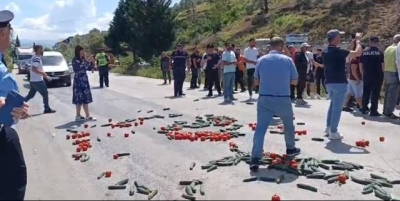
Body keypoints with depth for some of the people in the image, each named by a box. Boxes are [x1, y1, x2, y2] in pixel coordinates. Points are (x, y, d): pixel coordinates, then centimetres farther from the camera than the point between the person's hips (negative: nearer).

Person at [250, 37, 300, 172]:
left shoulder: (261, 60, 1)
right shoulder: (287, 60, -3)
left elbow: (256, 81, 8)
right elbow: (295, 81, 2)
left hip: (264, 99, 1)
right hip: (283, 99, 0)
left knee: (260, 128, -3)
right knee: (288, 125, 24)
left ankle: (255, 158, -13)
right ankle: (291, 149, 42)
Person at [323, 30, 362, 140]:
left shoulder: (325, 51, 7)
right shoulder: (338, 51, -18)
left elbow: (345, 52, 19)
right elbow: (358, 53, -16)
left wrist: (353, 42, 19)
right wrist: (357, 41, 1)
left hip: (329, 83, 8)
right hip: (339, 83, -8)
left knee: (333, 104, 23)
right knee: (337, 107, -2)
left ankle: (329, 127, 28)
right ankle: (333, 132, 1)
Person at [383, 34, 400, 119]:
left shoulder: (388, 48, 11)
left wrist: (386, 71, 14)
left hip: (387, 72, 8)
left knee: (387, 93, 14)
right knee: (393, 94, -3)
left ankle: (385, 110, 19)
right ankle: (389, 112, -3)